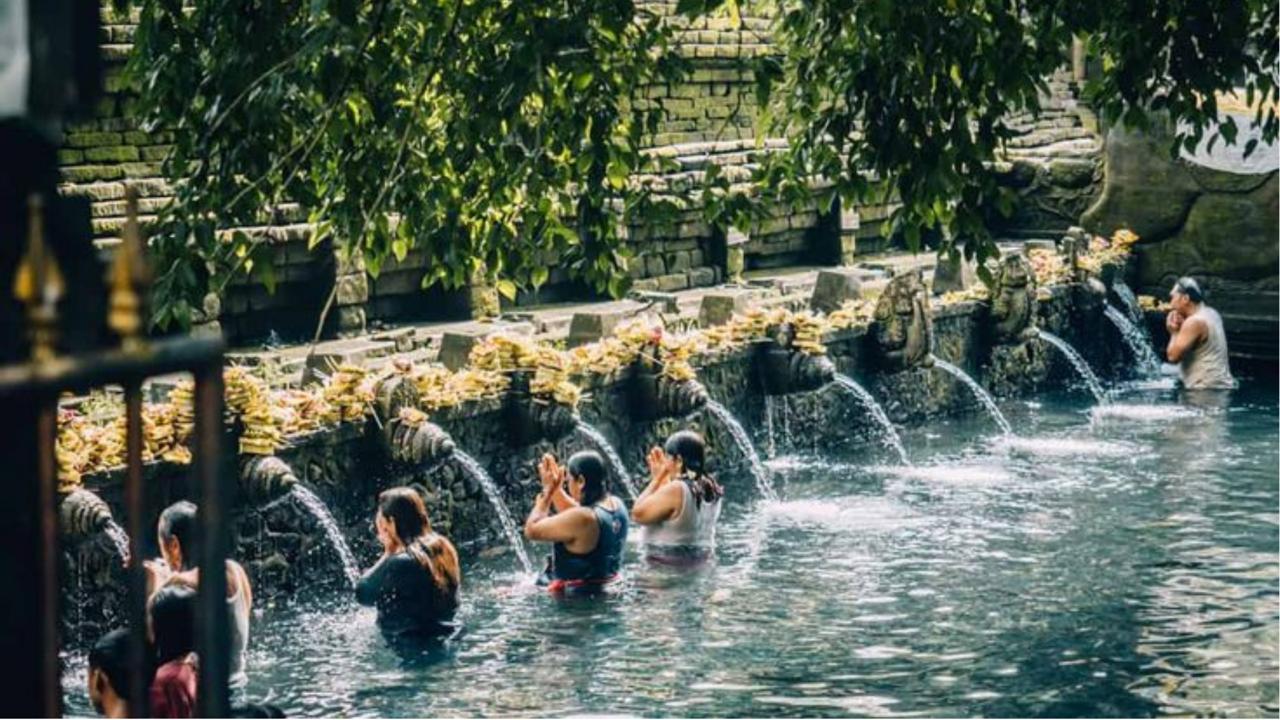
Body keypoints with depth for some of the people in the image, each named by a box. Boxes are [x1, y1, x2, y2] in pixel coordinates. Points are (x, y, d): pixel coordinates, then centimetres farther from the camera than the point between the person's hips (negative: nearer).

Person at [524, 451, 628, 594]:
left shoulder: (583, 518, -29)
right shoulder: (616, 505, -2)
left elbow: (531, 530, -18)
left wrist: (547, 491, -8)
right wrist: (556, 489, 12)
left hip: (576, 595, -9)